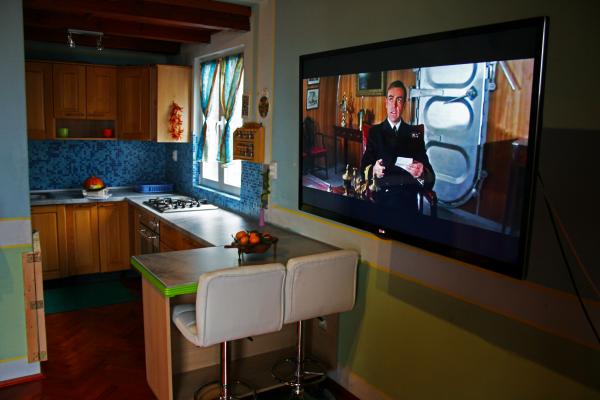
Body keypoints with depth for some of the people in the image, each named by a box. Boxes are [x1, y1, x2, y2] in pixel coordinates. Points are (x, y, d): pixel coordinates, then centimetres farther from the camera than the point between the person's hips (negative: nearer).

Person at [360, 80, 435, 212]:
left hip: (407, 199, 1)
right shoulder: (374, 132, 12)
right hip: (381, 197, -1)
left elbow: (430, 176, 4)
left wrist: (421, 173, -20)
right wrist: (373, 170, -22)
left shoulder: (415, 133, 13)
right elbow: (364, 167, 2)